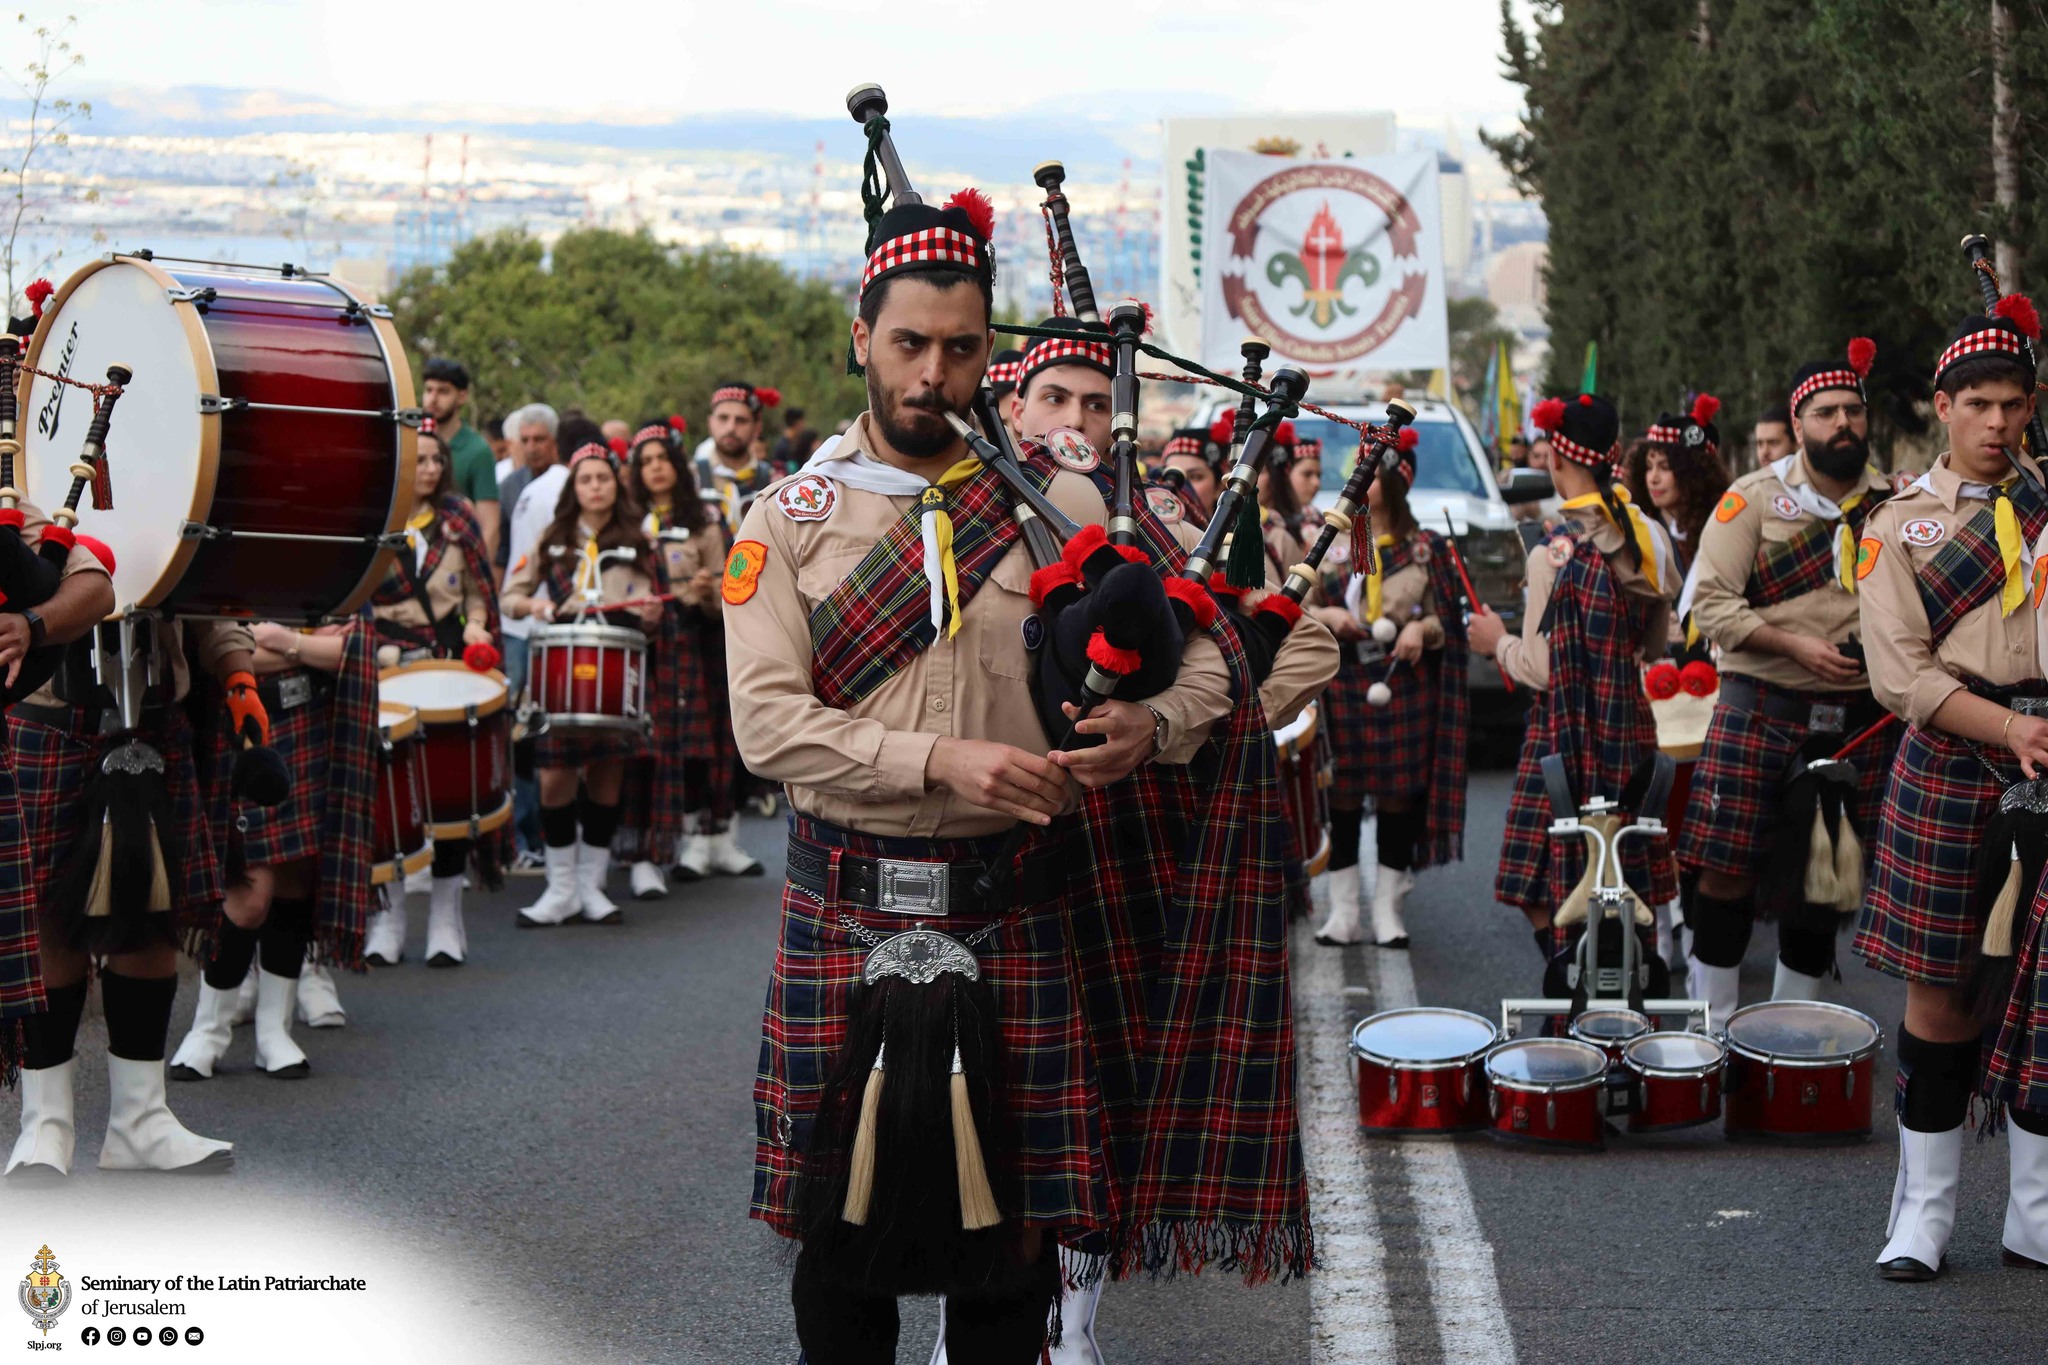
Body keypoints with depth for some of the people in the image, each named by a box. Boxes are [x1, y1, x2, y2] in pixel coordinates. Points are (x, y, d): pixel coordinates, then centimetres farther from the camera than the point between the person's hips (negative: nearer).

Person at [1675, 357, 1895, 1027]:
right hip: (1762, 710, -3)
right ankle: (1712, 1028, 6)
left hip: (1861, 721, 3)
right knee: (1728, 871, -6)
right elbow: (1710, 601, -8)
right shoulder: (1754, 498, -2)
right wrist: (1796, 646, -18)